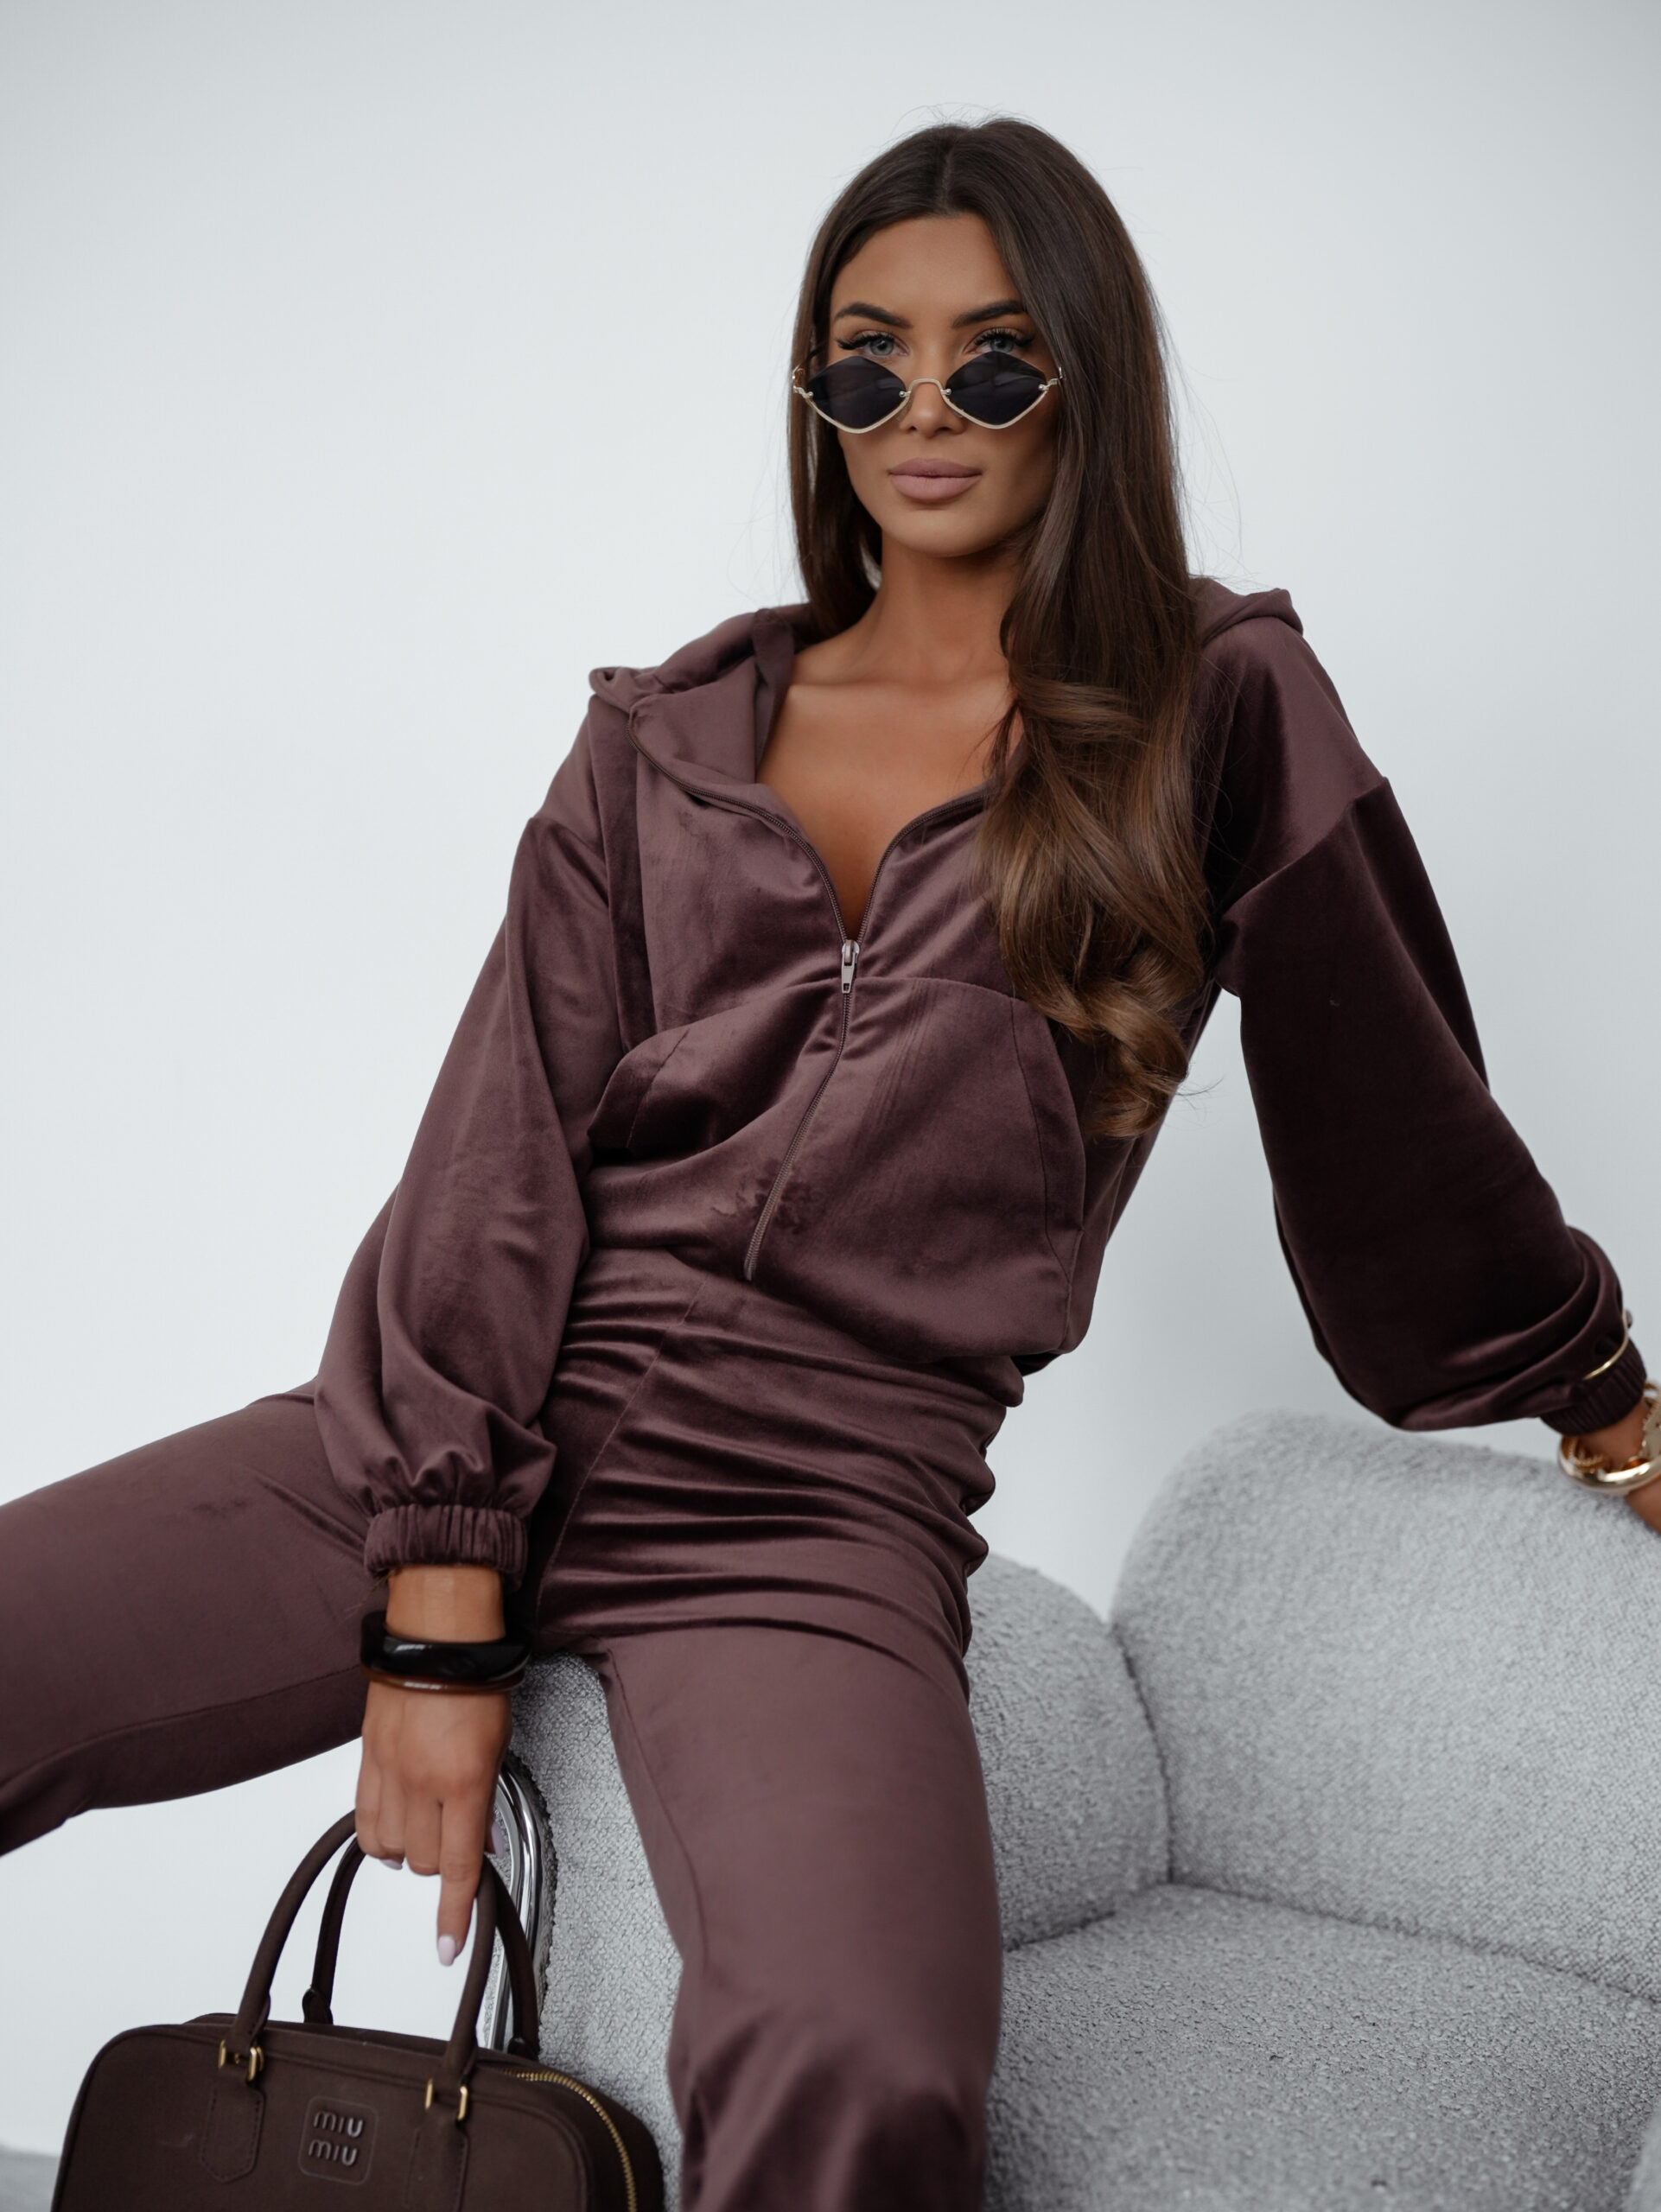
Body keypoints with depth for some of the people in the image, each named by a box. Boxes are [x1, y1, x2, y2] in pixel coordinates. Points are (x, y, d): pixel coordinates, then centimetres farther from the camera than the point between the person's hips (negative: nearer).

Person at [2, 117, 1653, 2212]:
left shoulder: (1216, 714, 7)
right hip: (446, 1444, 4)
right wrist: (438, 1614, -7)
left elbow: (1405, 1116, 16)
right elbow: (500, 1153, 3)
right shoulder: (670, 734, 12)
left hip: (815, 1507, -3)